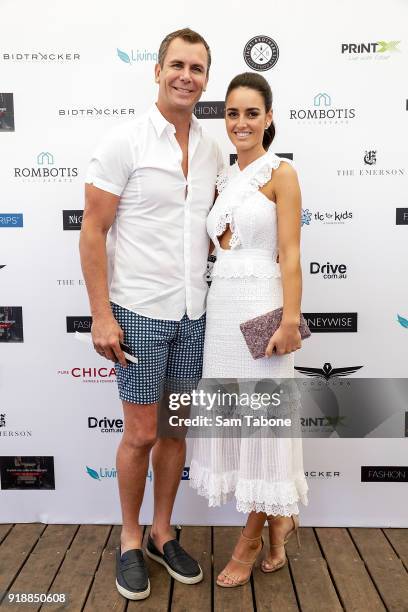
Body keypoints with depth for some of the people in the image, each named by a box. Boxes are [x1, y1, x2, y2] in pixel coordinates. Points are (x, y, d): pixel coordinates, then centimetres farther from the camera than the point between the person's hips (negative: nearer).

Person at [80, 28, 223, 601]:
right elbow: (93, 231, -9)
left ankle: (162, 533, 33)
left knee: (176, 428, 14)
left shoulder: (212, 150, 8)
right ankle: (130, 541, 29)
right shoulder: (124, 141, -8)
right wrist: (101, 315, -13)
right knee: (141, 434, 4)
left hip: (192, 313, 5)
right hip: (139, 312, -5)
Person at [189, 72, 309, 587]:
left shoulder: (280, 173, -3)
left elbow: (290, 255, -11)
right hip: (221, 306, 7)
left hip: (261, 306, -7)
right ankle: (279, 519, 33)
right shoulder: (225, 179, 16)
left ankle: (251, 539, 23)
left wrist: (291, 321, -17)